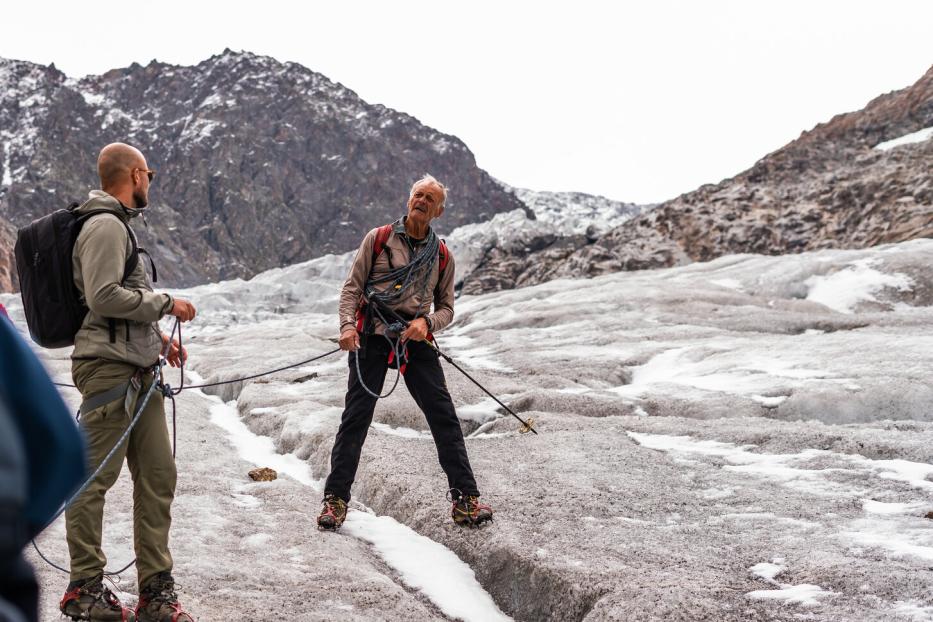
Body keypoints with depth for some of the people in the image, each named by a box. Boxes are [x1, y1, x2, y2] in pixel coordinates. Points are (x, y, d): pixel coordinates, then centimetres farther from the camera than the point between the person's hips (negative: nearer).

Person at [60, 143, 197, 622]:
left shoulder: (119, 226, 21)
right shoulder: (106, 225, -10)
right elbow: (103, 297, -19)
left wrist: (158, 336, 14)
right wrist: (166, 304, -10)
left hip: (138, 372, 10)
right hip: (109, 368, -10)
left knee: (158, 475, 8)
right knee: (93, 479, -2)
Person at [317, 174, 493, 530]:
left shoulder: (442, 256, 12)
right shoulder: (378, 239, 5)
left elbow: (446, 309, 14)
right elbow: (352, 288, 4)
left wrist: (427, 322, -8)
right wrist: (347, 326, -13)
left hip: (416, 341, 2)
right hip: (372, 336, -2)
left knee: (444, 416, -4)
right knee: (356, 417, -4)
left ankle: (464, 498, 1)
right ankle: (336, 498, 6)